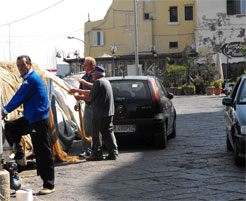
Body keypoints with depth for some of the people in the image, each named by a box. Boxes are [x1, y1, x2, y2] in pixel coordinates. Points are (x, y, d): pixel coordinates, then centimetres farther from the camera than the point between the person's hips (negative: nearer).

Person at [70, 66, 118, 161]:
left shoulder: (98, 82, -12)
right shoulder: (106, 81, 17)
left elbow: (90, 98, -13)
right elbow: (91, 92, 22)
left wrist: (79, 97, 4)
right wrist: (77, 91, 26)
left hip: (99, 114, -8)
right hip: (109, 113, 8)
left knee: (96, 134, 0)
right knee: (108, 132, 9)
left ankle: (97, 154, 4)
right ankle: (113, 152, 6)